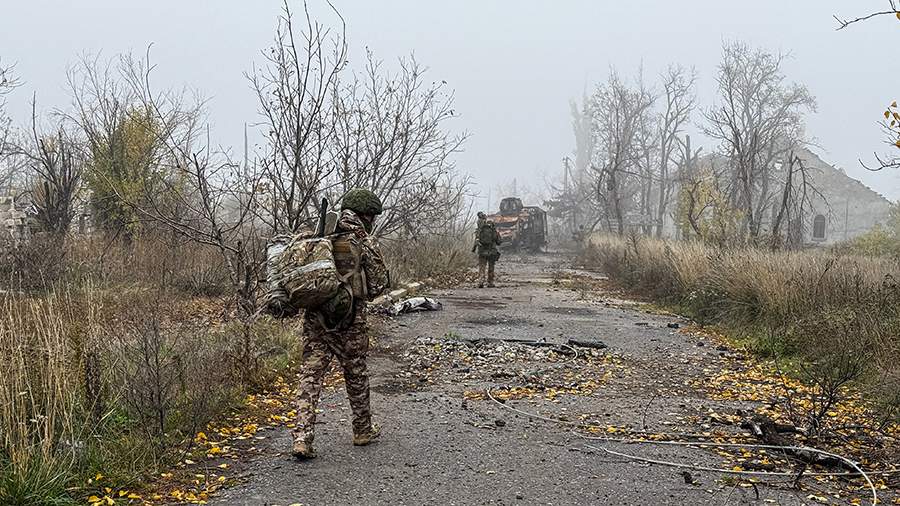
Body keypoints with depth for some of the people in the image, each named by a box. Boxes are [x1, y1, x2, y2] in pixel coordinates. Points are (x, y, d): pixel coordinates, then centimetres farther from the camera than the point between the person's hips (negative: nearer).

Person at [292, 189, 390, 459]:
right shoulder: (363, 242, -6)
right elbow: (380, 282, -3)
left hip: (315, 318, 4)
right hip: (349, 320, -4)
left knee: (309, 376, 3)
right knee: (356, 375, 13)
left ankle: (302, 438, -6)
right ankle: (363, 430, 29)